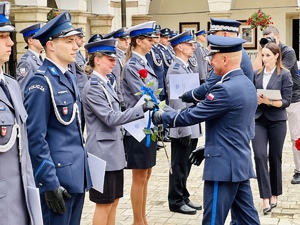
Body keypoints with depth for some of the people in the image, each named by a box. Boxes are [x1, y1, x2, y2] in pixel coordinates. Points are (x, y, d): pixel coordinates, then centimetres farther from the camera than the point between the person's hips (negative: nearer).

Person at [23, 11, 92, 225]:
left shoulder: (69, 78, 11)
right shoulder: (41, 82, -15)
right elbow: (36, 138, -19)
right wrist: (50, 183, -19)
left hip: (76, 174, 8)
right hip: (57, 177, -8)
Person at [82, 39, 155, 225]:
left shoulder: (105, 83, 11)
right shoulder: (93, 87, -16)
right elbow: (110, 118, -22)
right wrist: (141, 109, -25)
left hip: (114, 150, 9)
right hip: (104, 152, -9)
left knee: (114, 201, 14)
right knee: (104, 203, 1)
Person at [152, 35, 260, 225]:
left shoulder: (226, 89, -20)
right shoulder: (247, 84, 10)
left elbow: (192, 116, -17)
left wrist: (162, 117, -3)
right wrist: (209, 147, 21)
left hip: (224, 164, -10)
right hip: (241, 162, 10)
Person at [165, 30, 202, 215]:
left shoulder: (187, 67, 12)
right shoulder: (176, 69, -17)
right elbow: (177, 102, -21)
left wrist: (195, 126, 16)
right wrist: (184, 129, -21)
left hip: (192, 126, 9)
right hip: (183, 128, -9)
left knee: (186, 165, 17)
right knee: (179, 166, 3)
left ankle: (184, 197, 28)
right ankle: (176, 202, 14)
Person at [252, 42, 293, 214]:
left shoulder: (285, 74, -3)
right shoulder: (257, 74, 7)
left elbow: (286, 101, -8)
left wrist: (269, 101, -23)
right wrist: (255, 100, -12)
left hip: (277, 121, -2)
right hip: (258, 120, 2)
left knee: (275, 158, 8)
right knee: (260, 156, -11)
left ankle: (274, 195, 24)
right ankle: (265, 198, -8)